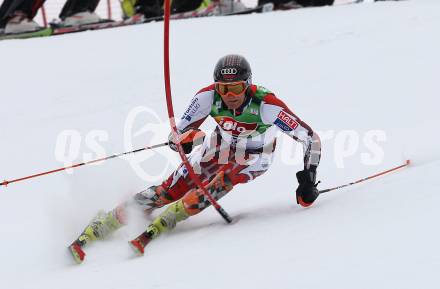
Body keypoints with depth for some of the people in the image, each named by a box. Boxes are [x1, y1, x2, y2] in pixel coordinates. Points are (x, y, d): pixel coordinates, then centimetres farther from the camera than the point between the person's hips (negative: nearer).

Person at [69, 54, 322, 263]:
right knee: (169, 191, -9)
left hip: (254, 159, -2)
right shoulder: (209, 96, -27)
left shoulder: (266, 105, -35)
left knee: (222, 181, -33)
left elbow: (310, 138, -29)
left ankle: (152, 232, -34)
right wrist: (182, 139, -41)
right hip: (219, 148, 3)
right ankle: (95, 230, -7)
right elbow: (181, 131, -17)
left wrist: (308, 179, -36)